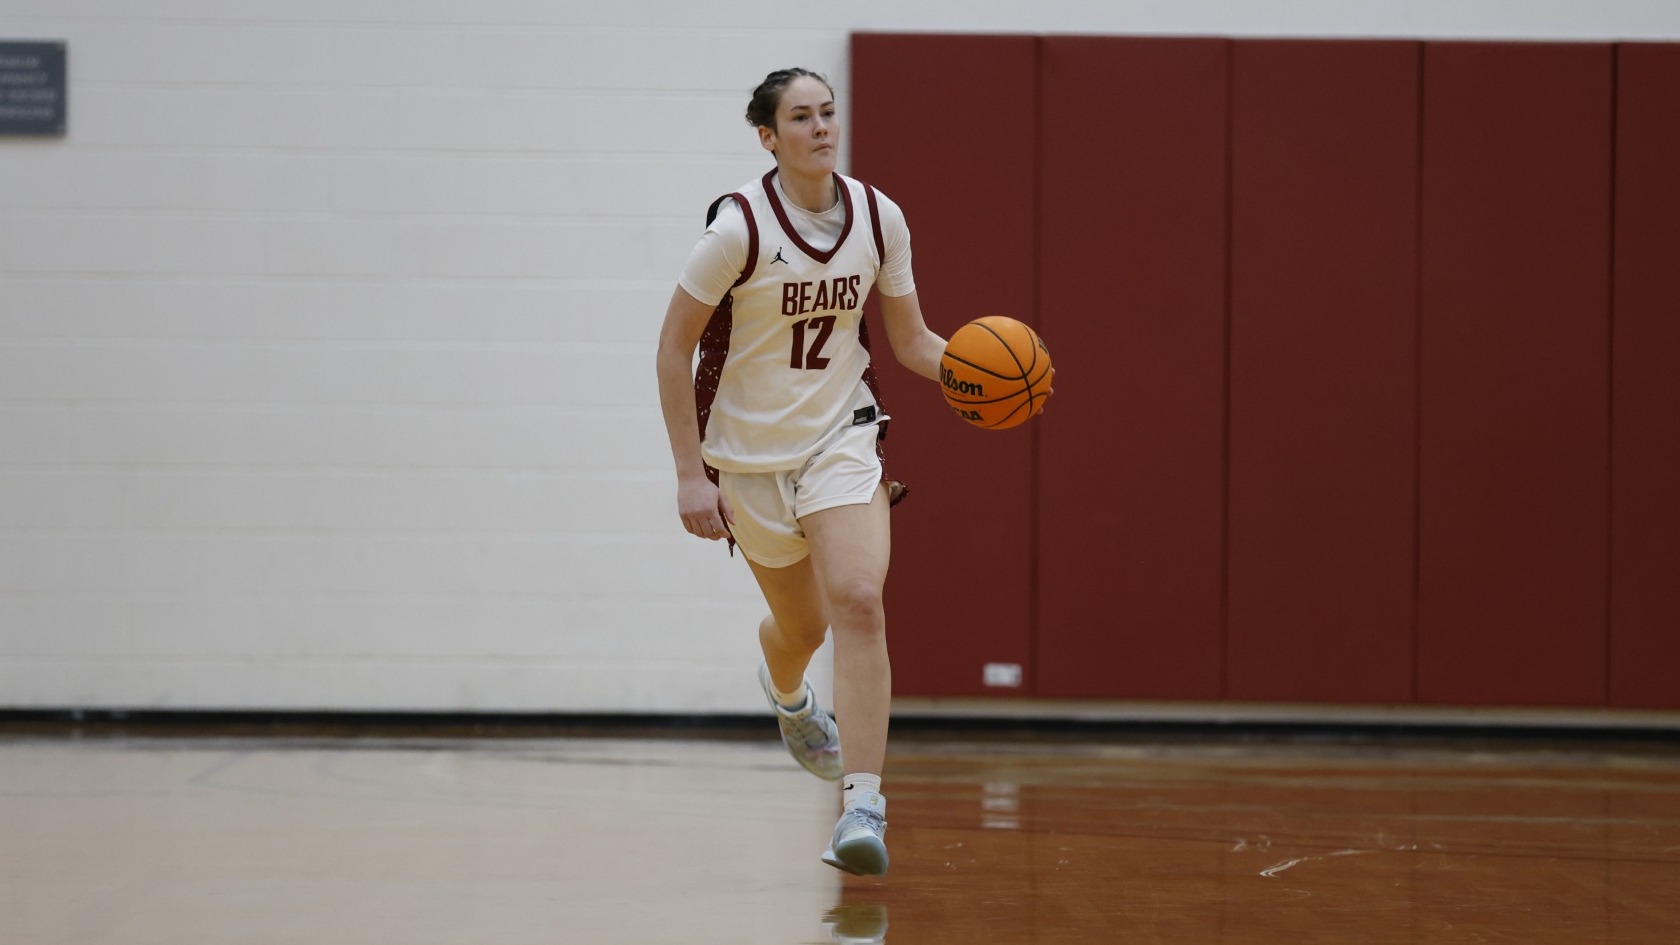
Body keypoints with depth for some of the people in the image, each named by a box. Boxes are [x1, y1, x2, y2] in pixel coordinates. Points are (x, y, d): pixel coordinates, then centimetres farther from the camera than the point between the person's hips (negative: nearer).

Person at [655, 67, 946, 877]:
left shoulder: (879, 218, -5)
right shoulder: (739, 226, -17)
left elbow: (911, 339, 5)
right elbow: (675, 346, -12)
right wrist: (689, 472, -16)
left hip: (841, 437, 1)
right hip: (750, 451, -1)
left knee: (857, 601, -21)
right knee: (801, 623, 14)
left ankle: (863, 807, -24)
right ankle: (784, 691, 55)